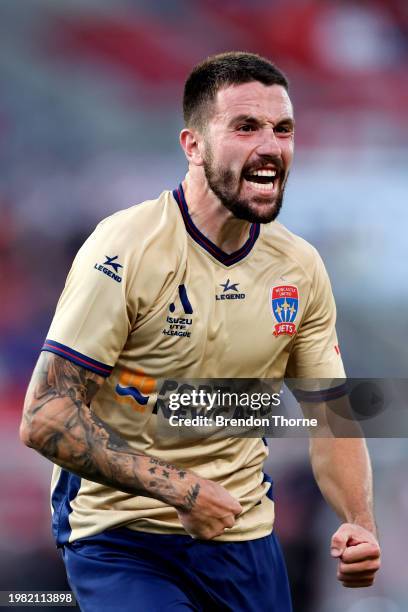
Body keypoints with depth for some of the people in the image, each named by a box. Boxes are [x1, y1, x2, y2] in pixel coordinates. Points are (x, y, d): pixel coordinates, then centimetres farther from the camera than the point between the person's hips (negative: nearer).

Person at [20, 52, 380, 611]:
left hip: (245, 539, 6)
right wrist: (179, 488, -26)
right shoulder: (127, 248, -17)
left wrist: (359, 523, -10)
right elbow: (45, 419, -19)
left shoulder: (302, 268, 1)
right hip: (120, 540, -6)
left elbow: (330, 417, 10)